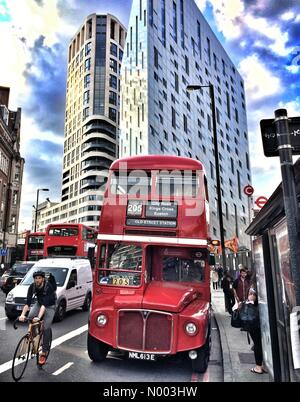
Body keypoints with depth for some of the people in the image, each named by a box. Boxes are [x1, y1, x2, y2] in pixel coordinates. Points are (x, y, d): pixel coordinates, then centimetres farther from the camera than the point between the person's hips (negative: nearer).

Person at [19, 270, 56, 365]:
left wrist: (39, 317, -51)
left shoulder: (48, 286, -33)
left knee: (46, 328, -15)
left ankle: (44, 352, 0)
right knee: (30, 316, -25)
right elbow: (28, 302, -25)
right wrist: (22, 314, -41)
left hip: (50, 306, -4)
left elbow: (45, 304, -39)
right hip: (39, 303, 4)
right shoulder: (32, 287, -20)